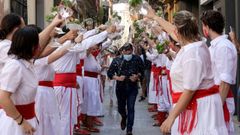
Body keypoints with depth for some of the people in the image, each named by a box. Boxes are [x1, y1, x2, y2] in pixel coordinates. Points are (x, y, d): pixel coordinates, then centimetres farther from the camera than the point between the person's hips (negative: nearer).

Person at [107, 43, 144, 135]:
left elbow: (142, 71, 4)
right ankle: (124, 118, 50)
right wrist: (117, 78, -20)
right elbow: (109, 73, -3)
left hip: (132, 88, -1)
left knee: (131, 108, -6)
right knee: (121, 107, 15)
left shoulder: (137, 59, -8)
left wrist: (137, 76, -16)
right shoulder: (116, 60, -7)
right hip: (120, 87, 2)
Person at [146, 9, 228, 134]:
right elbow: (170, 30, 25)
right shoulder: (192, 44, 5)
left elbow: (190, 91, -25)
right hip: (191, 104, 9)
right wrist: (154, 17, 41)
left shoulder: (192, 52, -23)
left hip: (198, 106, -9)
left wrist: (171, 117, -21)